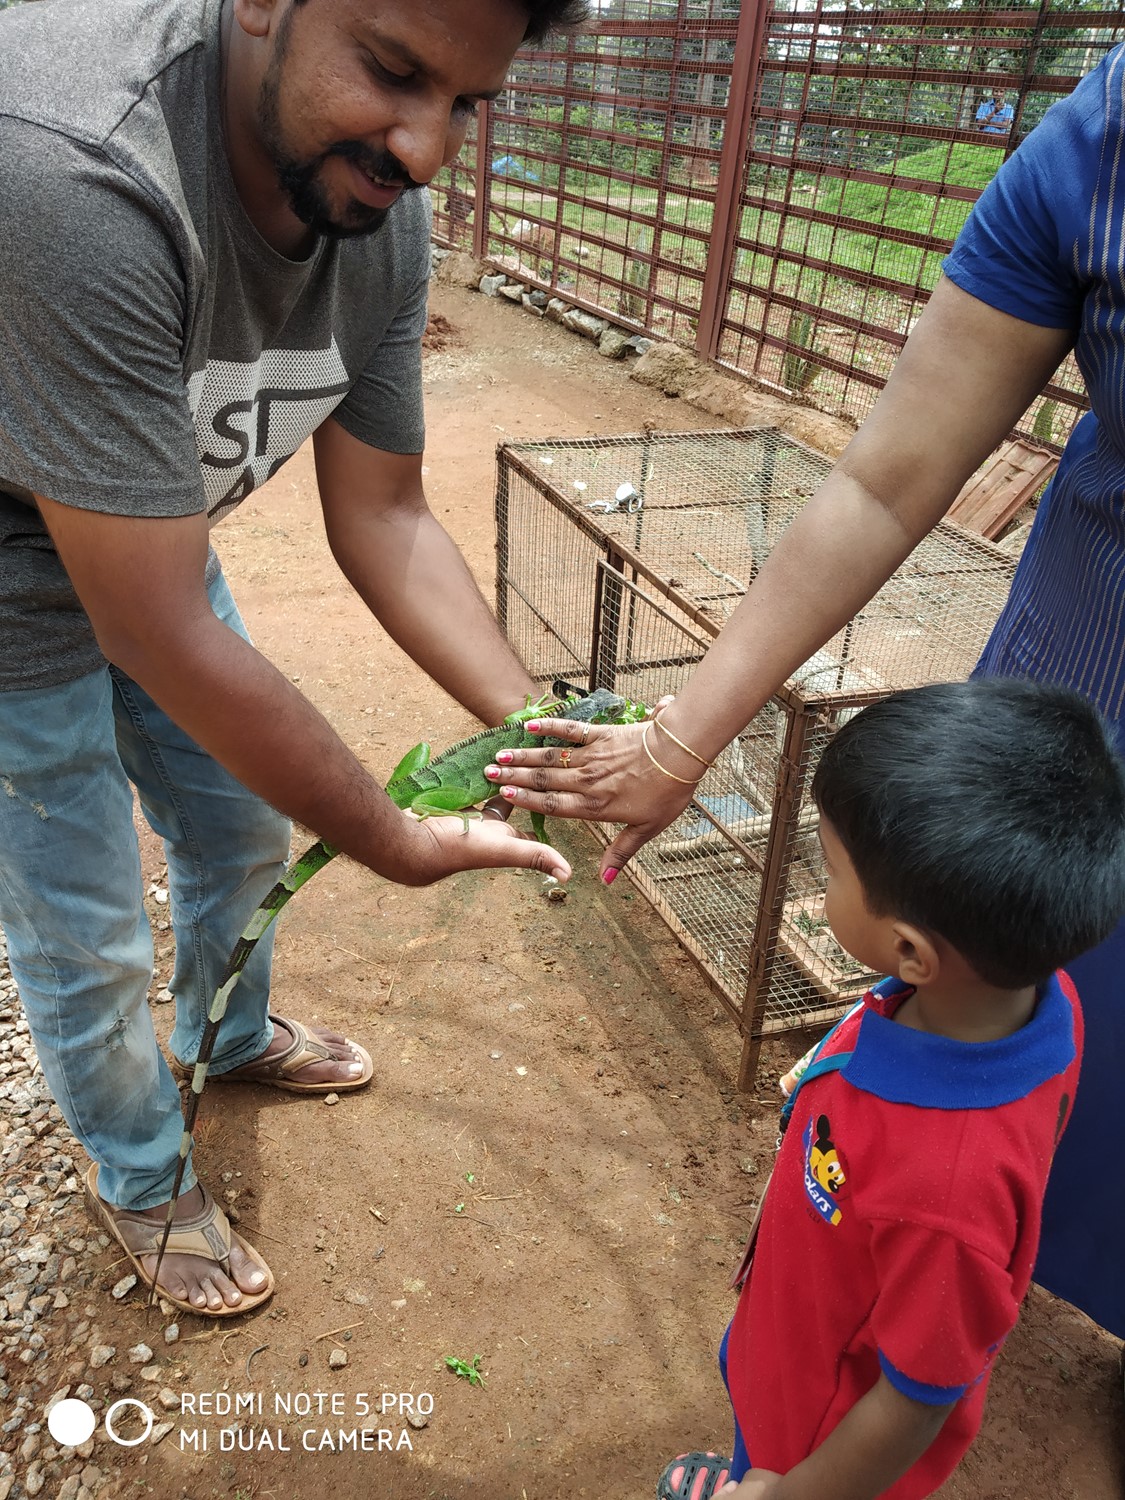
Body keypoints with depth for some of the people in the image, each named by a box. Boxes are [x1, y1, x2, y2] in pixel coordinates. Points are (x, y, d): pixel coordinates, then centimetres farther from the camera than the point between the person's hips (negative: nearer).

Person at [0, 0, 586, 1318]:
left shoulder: (385, 216, -15)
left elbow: (381, 522, -8)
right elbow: (158, 634, -38)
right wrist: (402, 845, -28)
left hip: (148, 534, 7)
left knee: (243, 832, 21)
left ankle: (231, 1039, 54)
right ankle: (136, 1179, 40)